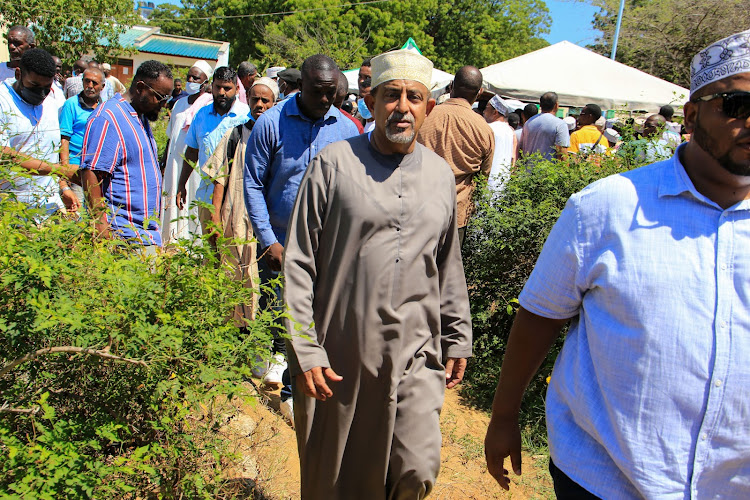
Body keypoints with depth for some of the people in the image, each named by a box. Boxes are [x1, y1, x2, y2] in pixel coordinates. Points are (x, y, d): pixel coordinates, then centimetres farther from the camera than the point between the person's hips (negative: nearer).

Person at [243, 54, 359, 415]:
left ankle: (292, 389, 25)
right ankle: (279, 353, 44)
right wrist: (268, 240, -9)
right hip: (279, 241, -1)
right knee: (276, 310, 10)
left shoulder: (346, 129, 0)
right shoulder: (271, 123, -7)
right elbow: (253, 184, -4)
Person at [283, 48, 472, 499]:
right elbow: (300, 265, -5)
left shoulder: (440, 174, 8)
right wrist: (305, 350, -8)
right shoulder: (334, 163, -4)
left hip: (416, 353, 3)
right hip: (339, 352, -2)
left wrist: (457, 339, 15)